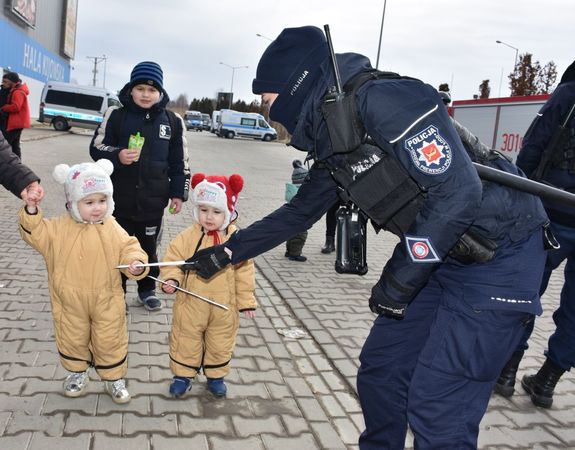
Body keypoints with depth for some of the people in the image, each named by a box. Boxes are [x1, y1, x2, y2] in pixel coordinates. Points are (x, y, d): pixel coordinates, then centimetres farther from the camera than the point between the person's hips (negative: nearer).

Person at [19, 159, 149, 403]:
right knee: (72, 339, 18)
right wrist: (31, 211, -23)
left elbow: (128, 248, -5)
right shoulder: (59, 228, -7)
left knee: (110, 341, 10)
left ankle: (114, 378, 30)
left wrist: (136, 262, -26)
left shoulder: (112, 229, -7)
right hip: (70, 301, 1)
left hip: (106, 301, 0)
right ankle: (77, 372, 43)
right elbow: (35, 234, -8)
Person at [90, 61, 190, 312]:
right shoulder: (116, 115, -3)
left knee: (149, 247, 14)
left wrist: (178, 193, 3)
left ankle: (147, 290, 31)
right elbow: (96, 148, -1)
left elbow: (179, 162, 7)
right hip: (119, 199, -1)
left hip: (153, 202, 1)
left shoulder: (172, 121, 2)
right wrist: (117, 156, -21)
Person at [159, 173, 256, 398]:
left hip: (224, 306, 1)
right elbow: (173, 260, -6)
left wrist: (246, 301, -2)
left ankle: (216, 376, 39)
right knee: (186, 342, 14)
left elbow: (244, 272, -3)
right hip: (191, 304, 0)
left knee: (220, 344, 17)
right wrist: (171, 279, -25)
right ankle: (182, 375, 35)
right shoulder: (188, 237, -10)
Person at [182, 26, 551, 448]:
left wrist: (400, 278, -17)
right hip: (439, 253, 9)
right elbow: (298, 213, 17)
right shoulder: (332, 140, 6)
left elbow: (458, 190, -26)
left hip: (501, 253, -8)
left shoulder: (384, 99, -22)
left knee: (438, 406, -7)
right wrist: (227, 252, 18)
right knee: (380, 366, 13)